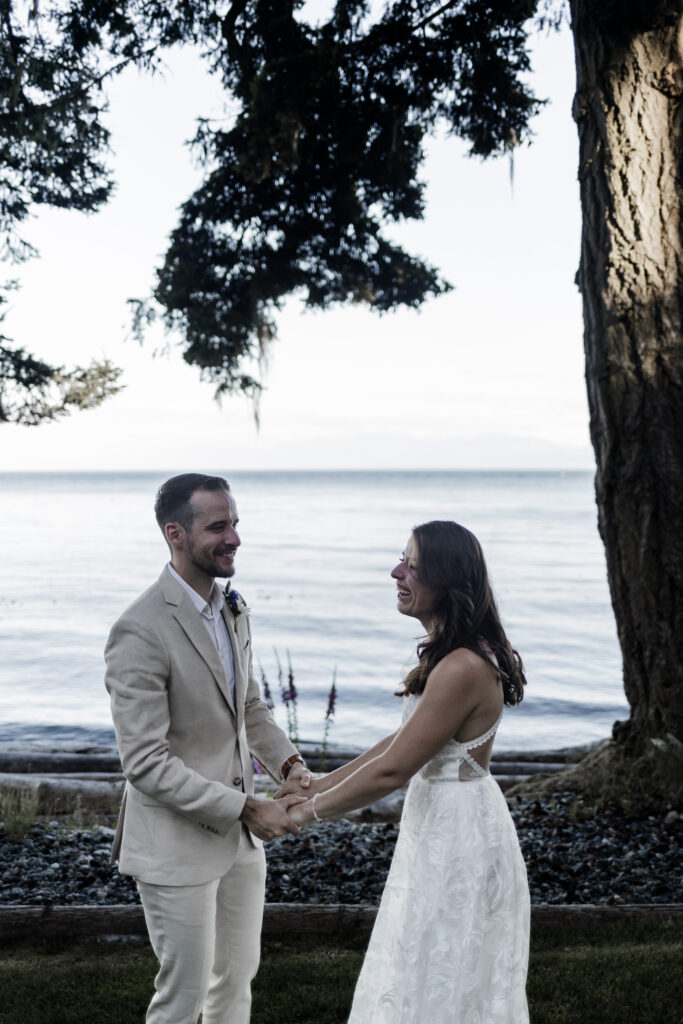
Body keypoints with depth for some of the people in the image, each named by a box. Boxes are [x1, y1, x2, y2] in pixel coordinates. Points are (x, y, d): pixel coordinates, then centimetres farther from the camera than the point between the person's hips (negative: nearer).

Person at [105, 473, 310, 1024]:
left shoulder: (232, 610, 4)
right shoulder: (141, 632, -24)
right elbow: (146, 763, -24)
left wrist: (289, 762, -4)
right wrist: (247, 809, -23)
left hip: (238, 835, 8)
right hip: (177, 844, -8)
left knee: (237, 976, 21)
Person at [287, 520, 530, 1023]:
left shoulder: (462, 669, -27)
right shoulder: (451, 653, 5)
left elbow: (391, 770, -24)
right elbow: (401, 740, 11)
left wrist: (307, 811, -13)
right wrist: (321, 784, 10)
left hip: (458, 834, -10)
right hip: (441, 822, 10)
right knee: (426, 979, 23)